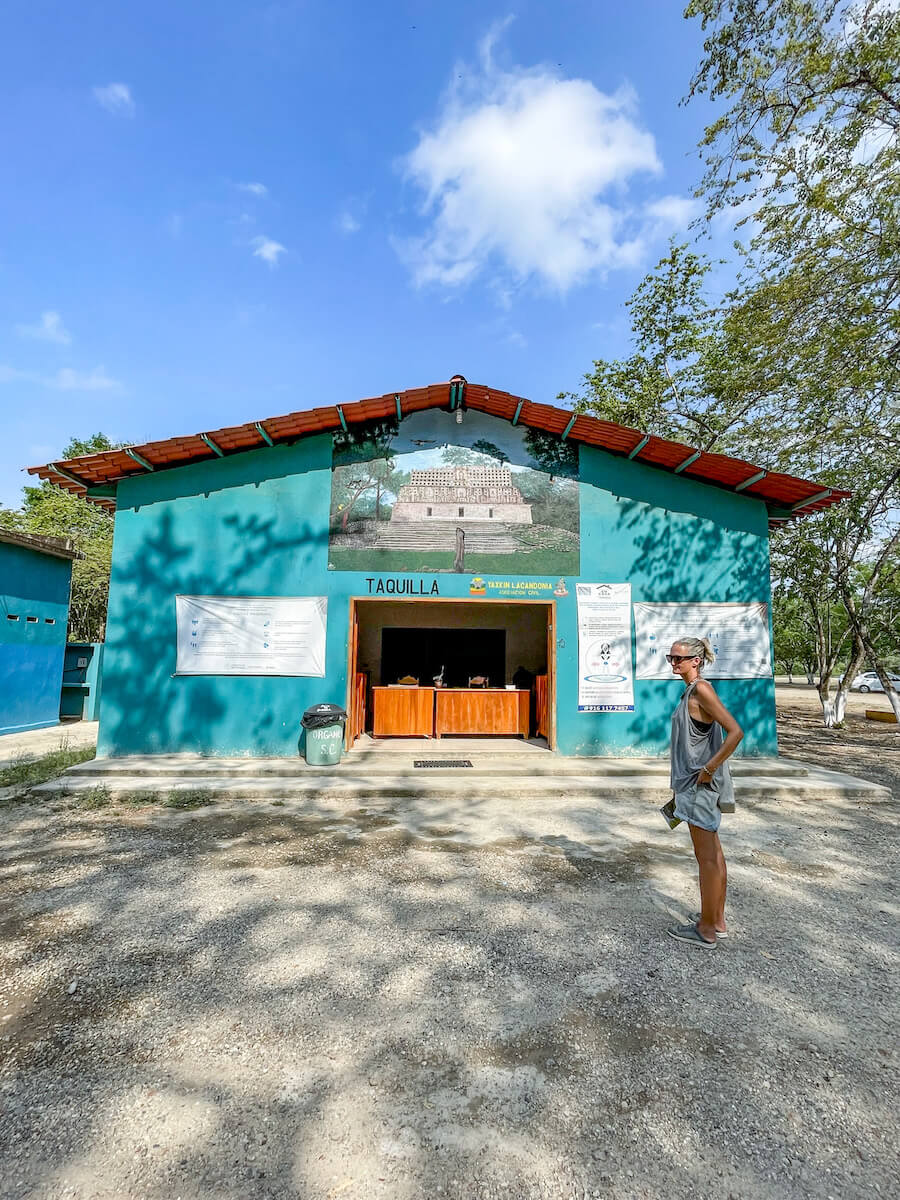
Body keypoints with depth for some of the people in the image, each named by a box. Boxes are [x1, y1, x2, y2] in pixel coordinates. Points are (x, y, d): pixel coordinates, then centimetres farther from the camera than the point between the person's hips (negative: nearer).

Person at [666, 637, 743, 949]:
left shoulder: (701, 689, -19)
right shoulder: (691, 690, 10)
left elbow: (735, 732, -25)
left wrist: (709, 769, -21)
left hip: (701, 784, -10)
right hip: (695, 782, 10)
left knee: (707, 856, 3)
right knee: (713, 854, 18)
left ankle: (706, 931, 16)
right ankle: (717, 920, 32)